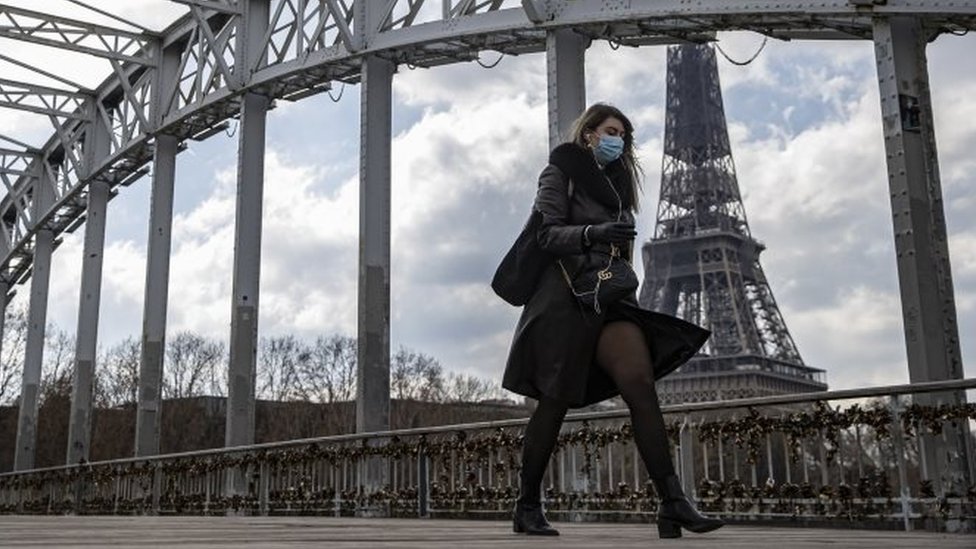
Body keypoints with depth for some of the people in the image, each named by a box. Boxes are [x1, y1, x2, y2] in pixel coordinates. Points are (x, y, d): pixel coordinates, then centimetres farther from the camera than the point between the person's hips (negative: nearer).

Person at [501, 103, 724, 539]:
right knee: (555, 402, -3)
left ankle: (673, 503, -21)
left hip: (609, 299, 6)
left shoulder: (615, 184, 23)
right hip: (566, 296, -6)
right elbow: (548, 234, -9)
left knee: (641, 384, -14)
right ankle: (528, 506, 10)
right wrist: (593, 233, -25)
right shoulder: (561, 174, 3)